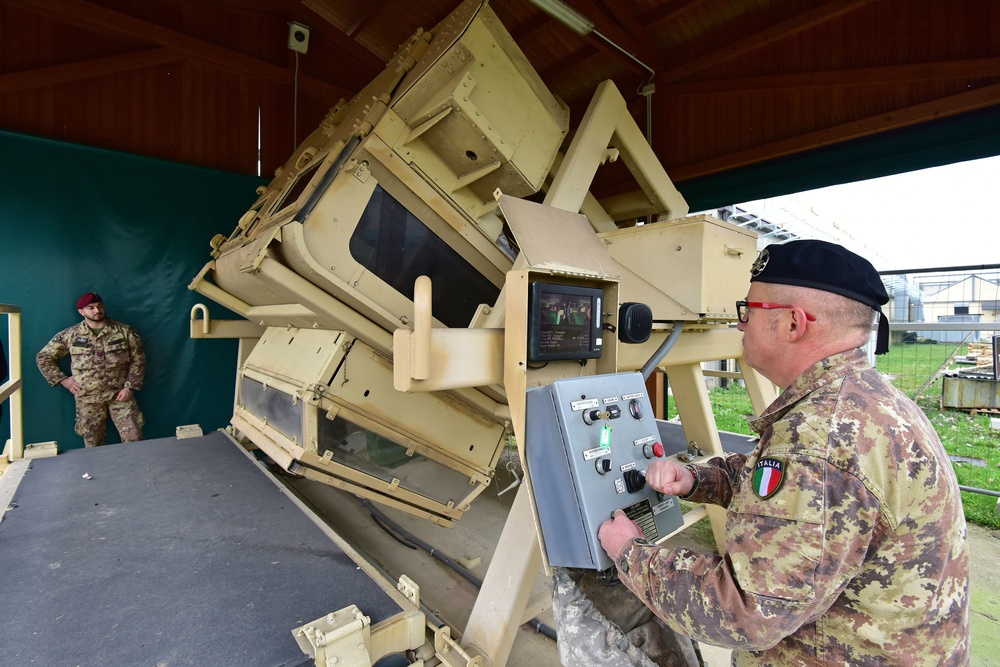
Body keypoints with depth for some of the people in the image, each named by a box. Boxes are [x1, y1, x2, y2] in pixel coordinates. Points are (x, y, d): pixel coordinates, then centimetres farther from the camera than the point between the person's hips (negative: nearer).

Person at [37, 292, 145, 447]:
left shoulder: (125, 331, -1)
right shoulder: (69, 335, 2)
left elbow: (138, 360, 0)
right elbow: (43, 358, 13)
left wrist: (130, 387, -8)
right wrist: (63, 379, 3)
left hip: (120, 394, -1)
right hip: (87, 397, 2)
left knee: (134, 440, -7)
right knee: (93, 445, 10)